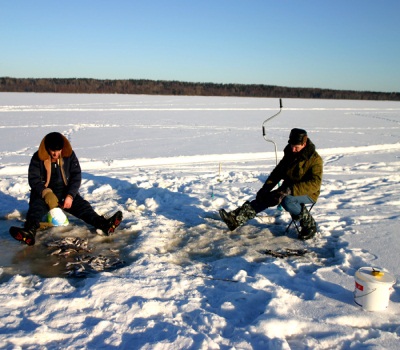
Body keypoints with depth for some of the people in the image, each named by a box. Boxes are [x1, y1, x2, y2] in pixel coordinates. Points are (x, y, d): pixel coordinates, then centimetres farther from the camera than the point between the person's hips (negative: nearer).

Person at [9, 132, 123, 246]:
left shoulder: (69, 155, -3)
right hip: (43, 194, -1)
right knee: (36, 207, -31)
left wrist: (70, 195, -19)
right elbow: (33, 179, -10)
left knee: (83, 205, -24)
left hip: (66, 192, 1)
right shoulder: (38, 158, -6)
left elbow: (76, 175, -4)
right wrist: (47, 194, -28)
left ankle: (104, 224, -46)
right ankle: (29, 230, -60)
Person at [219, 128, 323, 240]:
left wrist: (290, 190, -36)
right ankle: (235, 219, -22)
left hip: (308, 194, -6)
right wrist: (266, 187, -4)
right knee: (264, 198, -13)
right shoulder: (289, 154, 4)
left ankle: (309, 225, -14)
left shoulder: (315, 159, -17)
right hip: (288, 190, 7)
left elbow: (315, 184, -27)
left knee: (286, 201, -36)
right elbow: (277, 172, 12)